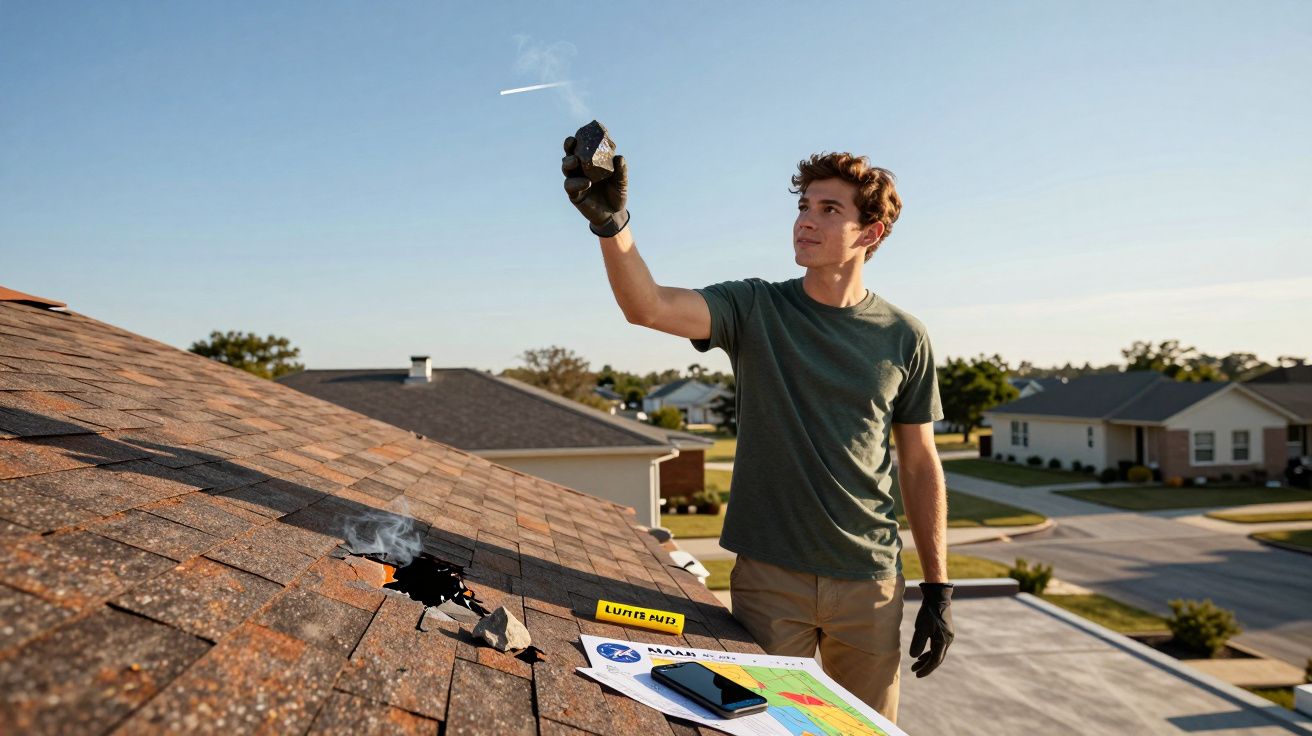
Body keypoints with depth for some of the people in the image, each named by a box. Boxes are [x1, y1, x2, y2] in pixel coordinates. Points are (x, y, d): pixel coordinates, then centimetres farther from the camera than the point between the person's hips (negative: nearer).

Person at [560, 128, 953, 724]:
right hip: (769, 576, -1)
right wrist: (610, 222, -38)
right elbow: (647, 307, -20)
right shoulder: (754, 309, -4)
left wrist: (938, 588, 4)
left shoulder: (904, 338, 0)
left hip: (870, 584, 2)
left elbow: (920, 463, 5)